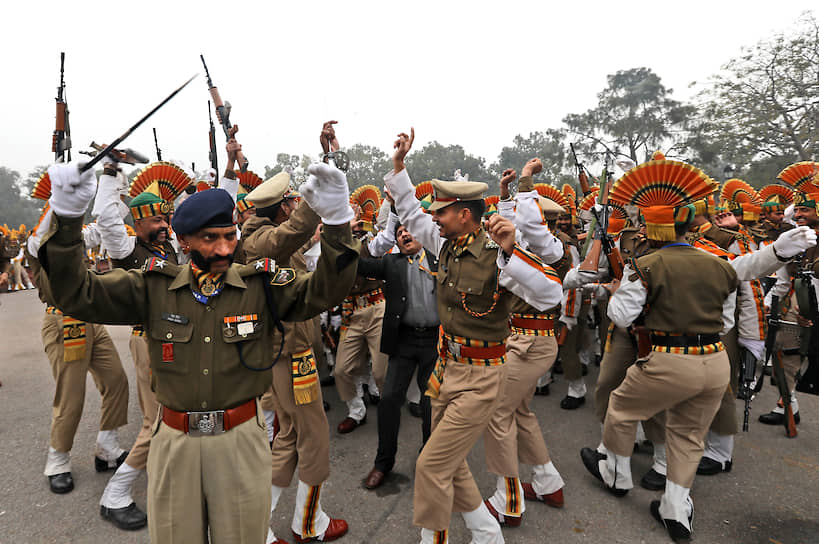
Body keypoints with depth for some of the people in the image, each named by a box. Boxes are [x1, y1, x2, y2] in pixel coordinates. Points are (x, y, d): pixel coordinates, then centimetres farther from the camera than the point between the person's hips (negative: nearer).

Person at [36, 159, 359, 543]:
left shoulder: (261, 285, -7)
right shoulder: (154, 286, -3)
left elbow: (323, 291, -17)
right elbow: (77, 294, -4)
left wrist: (335, 222, -31)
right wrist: (67, 219, -17)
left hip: (241, 440, -1)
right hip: (174, 442, 1)